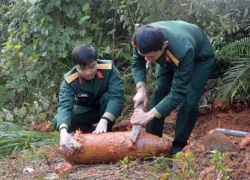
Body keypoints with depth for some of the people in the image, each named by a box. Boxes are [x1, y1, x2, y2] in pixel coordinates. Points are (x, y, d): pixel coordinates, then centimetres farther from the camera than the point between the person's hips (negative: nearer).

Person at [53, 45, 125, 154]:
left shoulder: (108, 68, -30)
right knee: (57, 121, -23)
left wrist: (104, 121, -52)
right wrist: (63, 131, -60)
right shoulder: (69, 80, -28)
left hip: (108, 109, -1)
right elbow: (64, 106, -40)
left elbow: (117, 96, -38)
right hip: (86, 110, 2)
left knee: (108, 96, -36)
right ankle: (95, 134, -6)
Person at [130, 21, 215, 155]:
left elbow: (178, 92, -40)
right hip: (168, 56, 5)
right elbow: (137, 64, -13)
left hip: (200, 57, -4)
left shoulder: (182, 51, -48)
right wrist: (141, 89, -29)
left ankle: (179, 146, 0)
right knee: (159, 93, -6)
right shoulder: (141, 39, -35)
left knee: (189, 100, -17)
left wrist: (149, 115, -42)